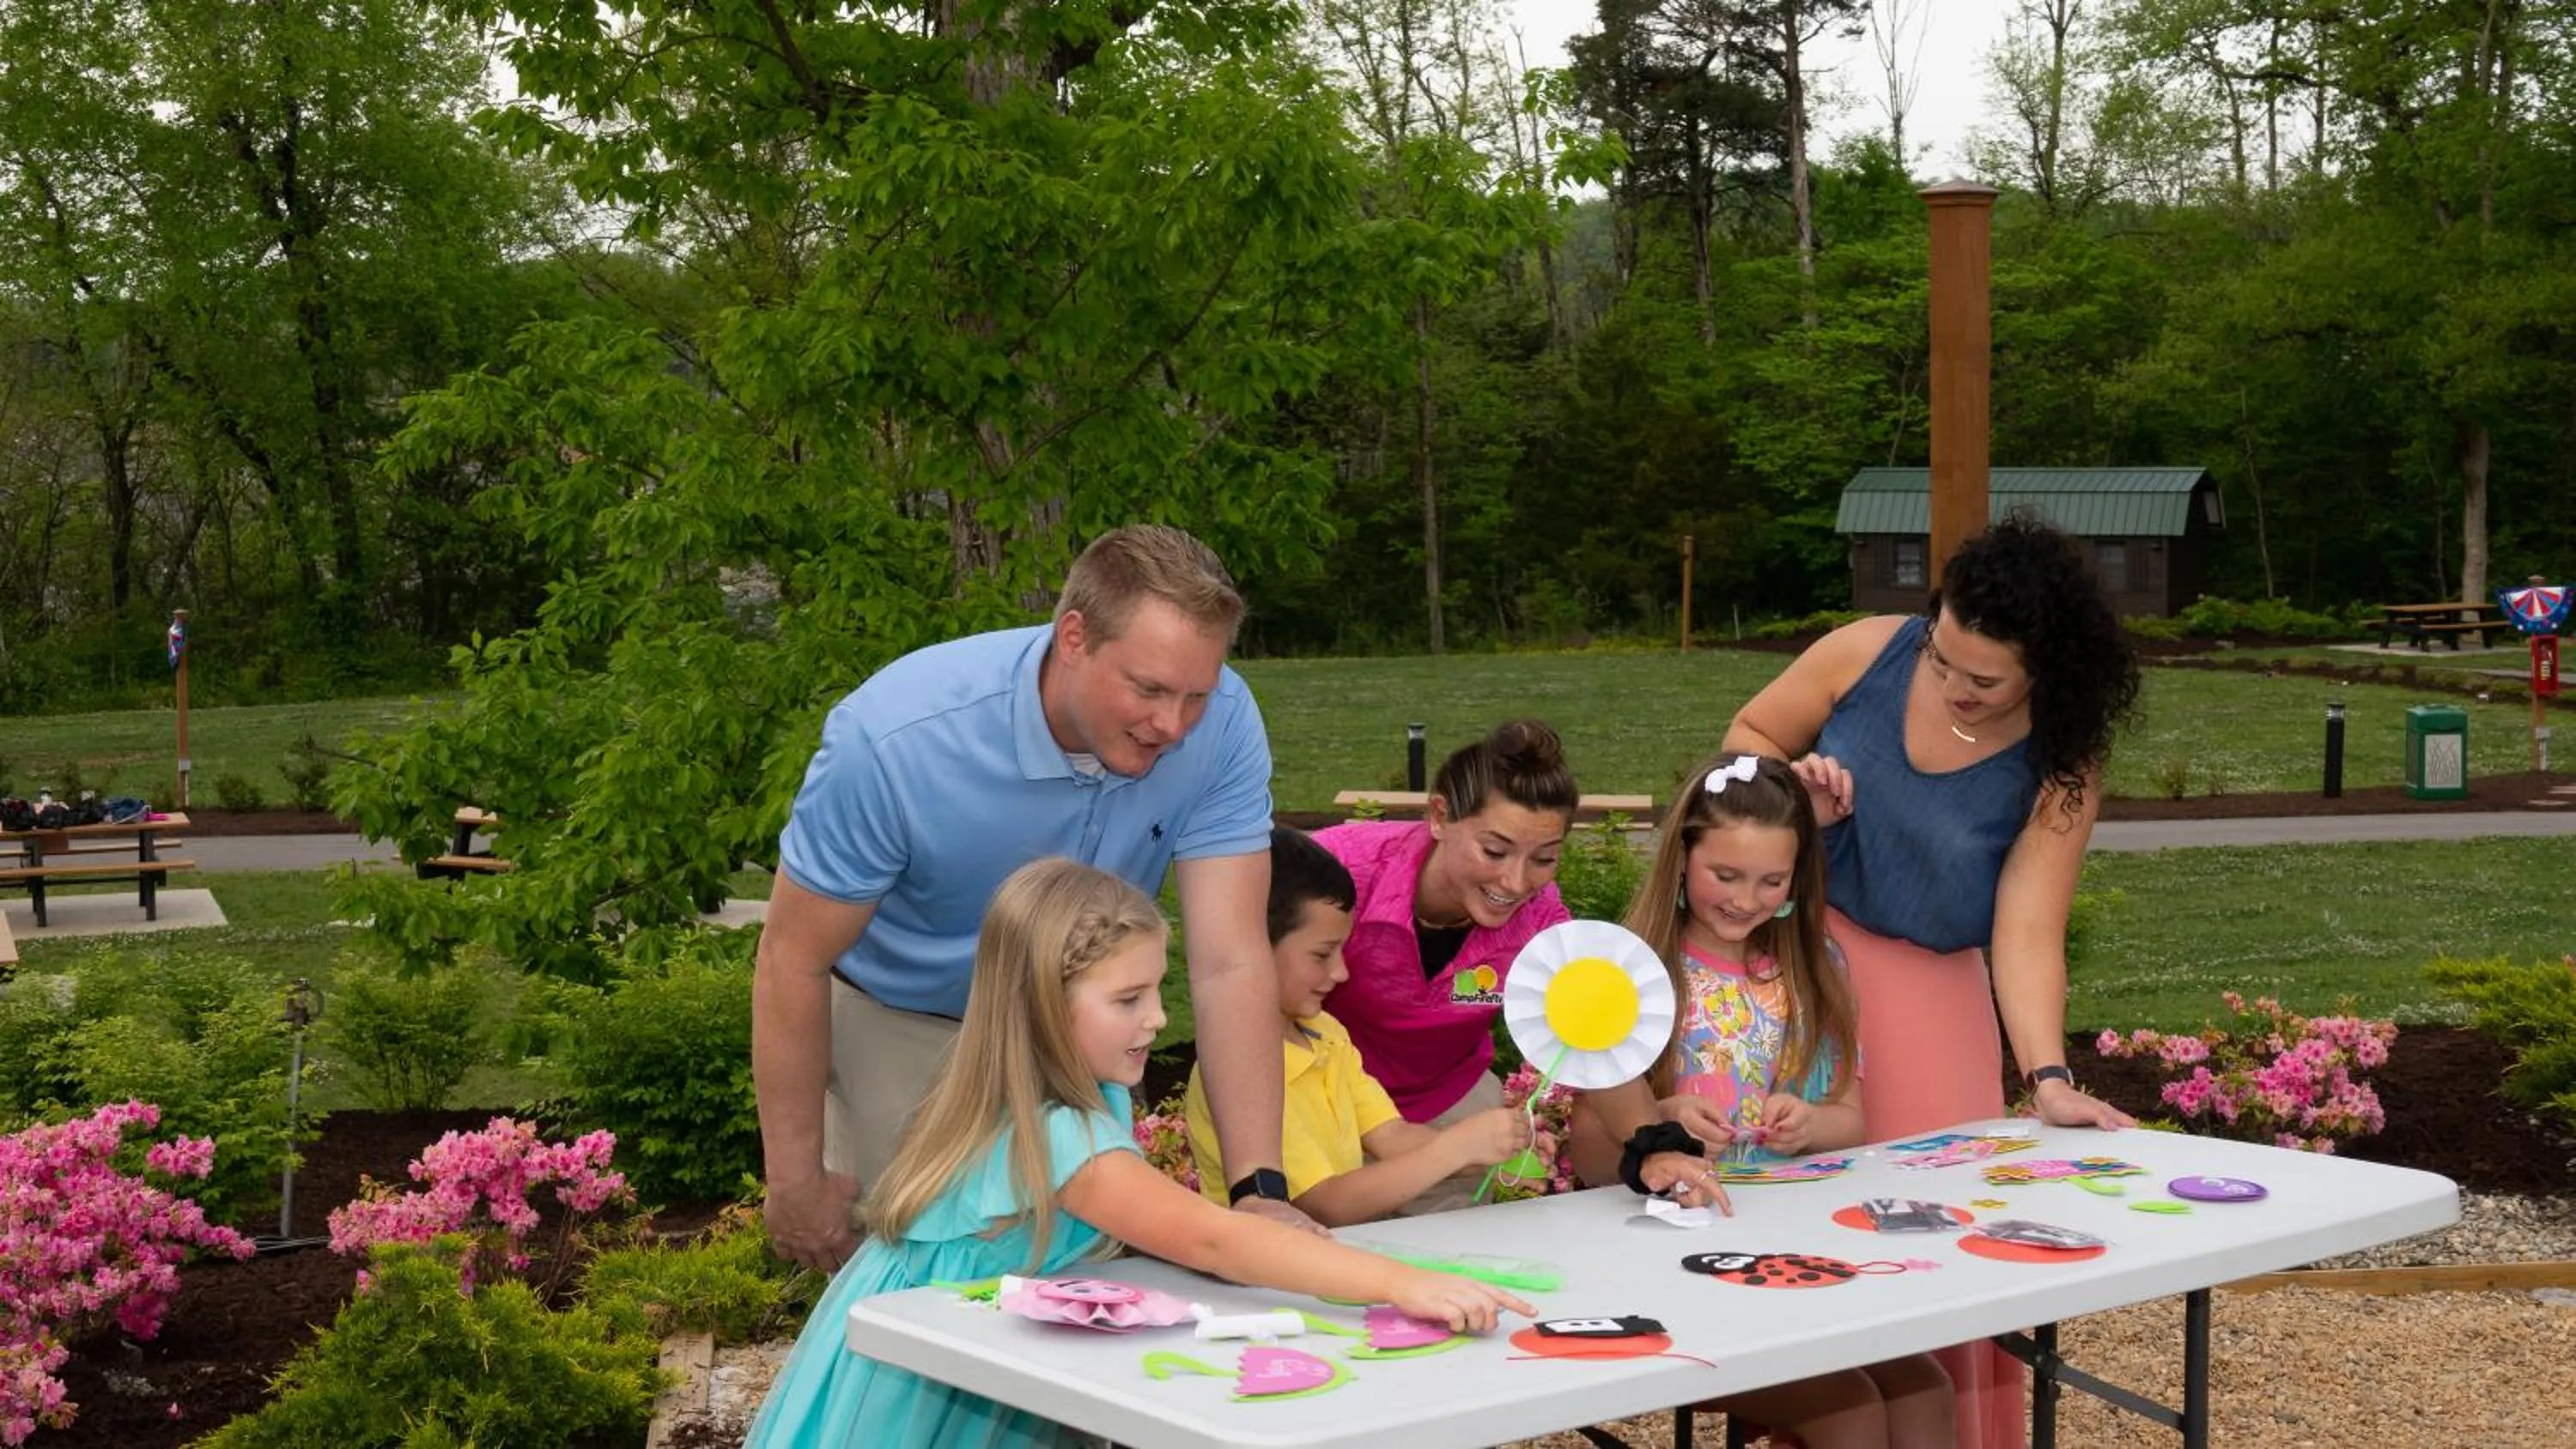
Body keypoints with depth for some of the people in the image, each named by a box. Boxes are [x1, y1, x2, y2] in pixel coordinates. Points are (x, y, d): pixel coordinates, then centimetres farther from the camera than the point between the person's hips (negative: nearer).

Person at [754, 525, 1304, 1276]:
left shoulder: (1221, 724, -26)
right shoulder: (895, 740, -34)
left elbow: (1229, 965, -27)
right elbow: (795, 963, -22)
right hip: (896, 1025, -3)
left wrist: (1260, 1189, -35)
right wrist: (797, 1183, -16)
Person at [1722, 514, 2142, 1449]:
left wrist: (2048, 1078, -28)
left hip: (1926, 994, -1)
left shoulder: (2060, 766, -13)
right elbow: (1749, 735, 5)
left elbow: (2026, 930, -17)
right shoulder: (1867, 652, -11)